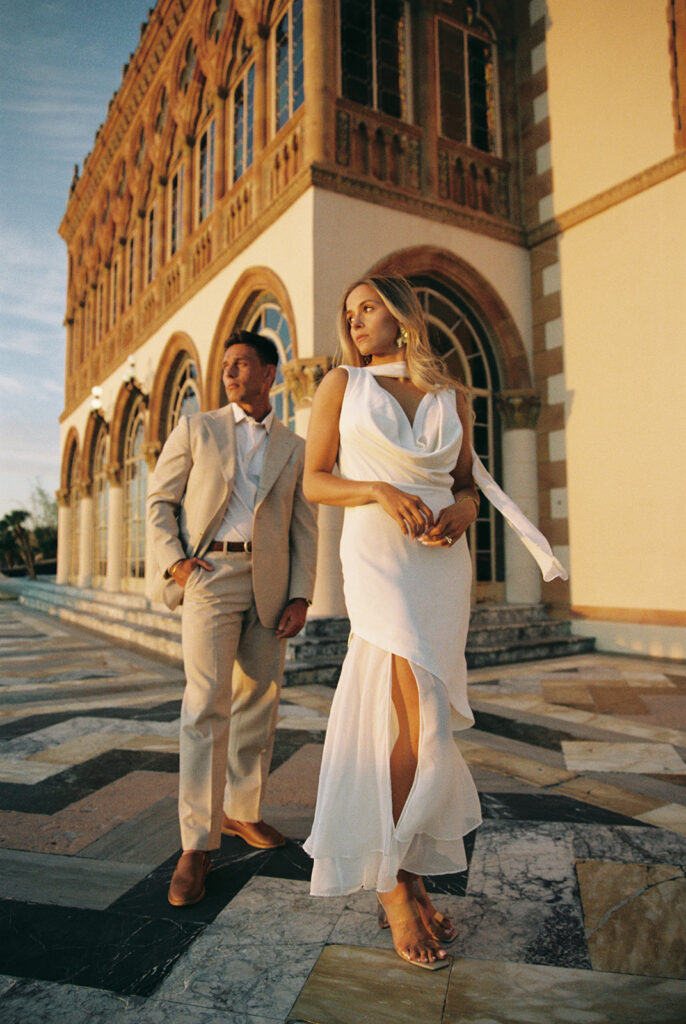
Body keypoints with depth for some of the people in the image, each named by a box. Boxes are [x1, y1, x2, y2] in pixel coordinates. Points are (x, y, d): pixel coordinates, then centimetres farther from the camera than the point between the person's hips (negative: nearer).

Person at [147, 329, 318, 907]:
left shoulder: (294, 449, 12)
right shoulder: (197, 428, 8)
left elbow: (304, 530, 8)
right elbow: (160, 500, 7)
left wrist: (301, 597, -2)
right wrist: (172, 561, -9)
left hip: (270, 585, 3)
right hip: (209, 573, -3)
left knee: (259, 702, 9)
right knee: (207, 703, -10)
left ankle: (242, 811, 27)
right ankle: (197, 843, -2)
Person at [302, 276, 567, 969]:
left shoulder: (451, 395, 13)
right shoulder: (341, 385, 7)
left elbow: (468, 483, 17)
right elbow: (313, 482, 3)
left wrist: (461, 511, -6)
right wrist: (380, 490, -15)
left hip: (443, 566, 3)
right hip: (377, 556, -3)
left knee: (393, 715, 7)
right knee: (422, 717, -12)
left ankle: (399, 869, 23)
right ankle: (395, 884, 7)